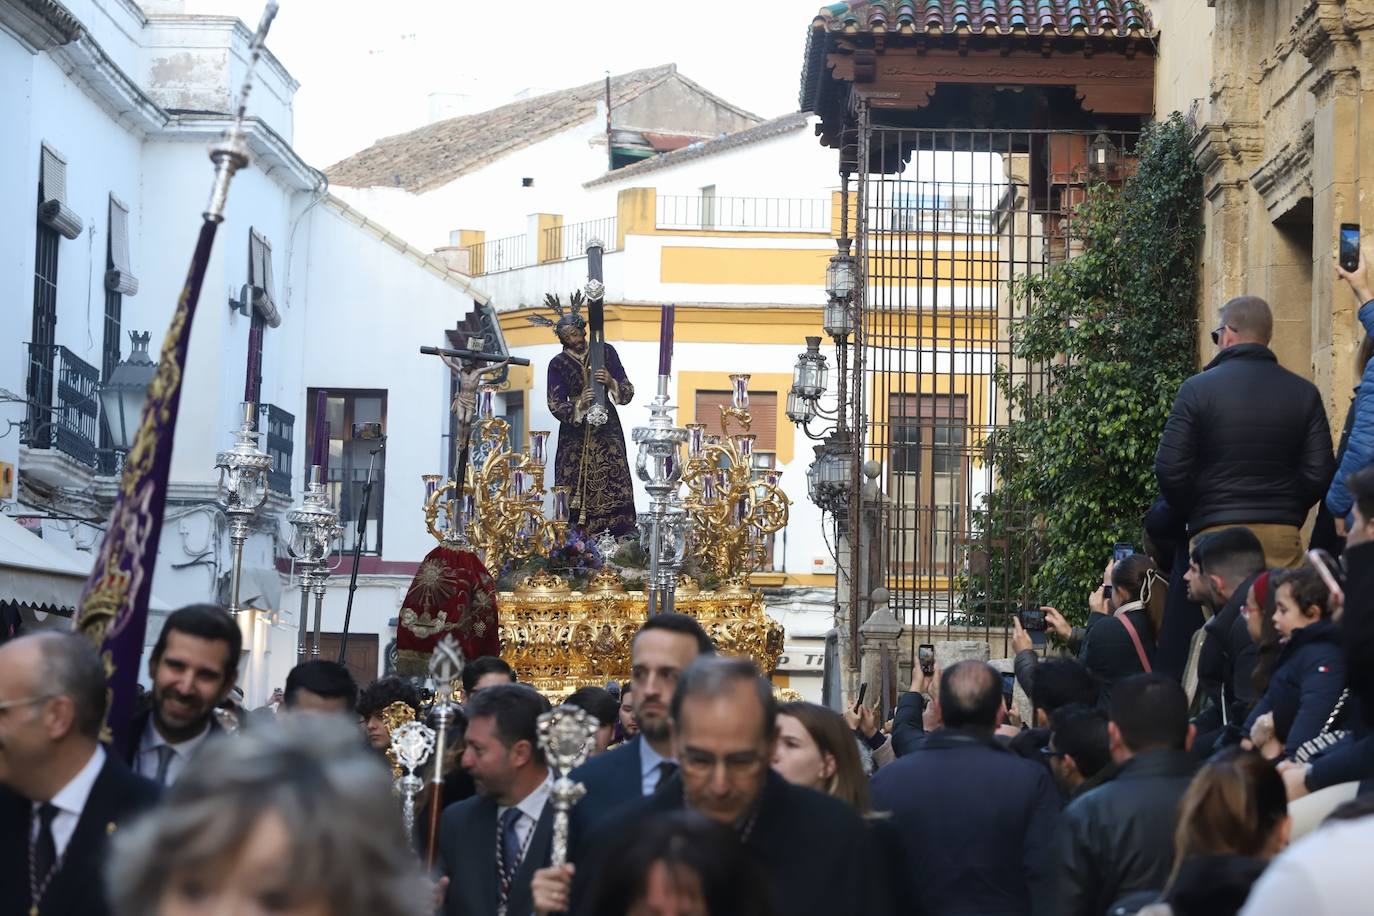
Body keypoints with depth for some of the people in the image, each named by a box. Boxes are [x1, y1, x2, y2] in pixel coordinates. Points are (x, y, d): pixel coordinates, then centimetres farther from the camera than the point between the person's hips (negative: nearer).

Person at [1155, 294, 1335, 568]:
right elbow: (1320, 474, 3)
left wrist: (1193, 515, 12)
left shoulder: (1197, 389, -3)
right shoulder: (1304, 392, 5)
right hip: (1282, 536, 2)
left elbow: (1170, 470, -6)